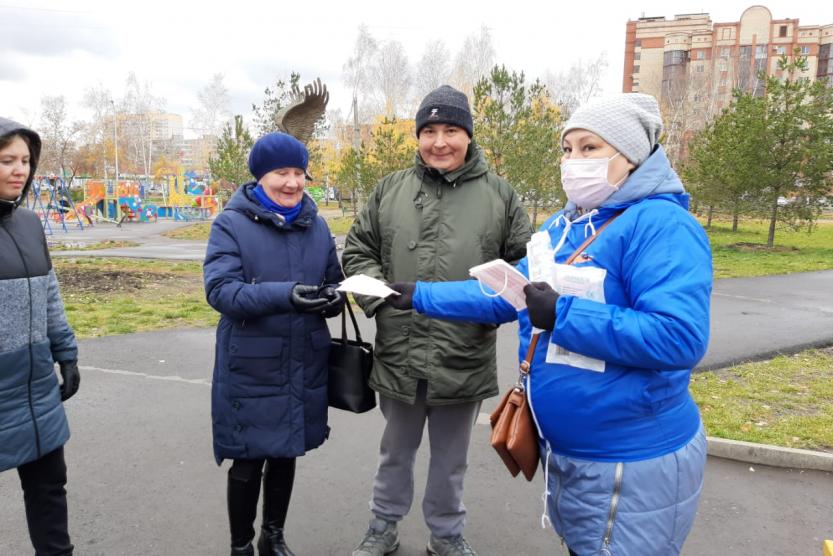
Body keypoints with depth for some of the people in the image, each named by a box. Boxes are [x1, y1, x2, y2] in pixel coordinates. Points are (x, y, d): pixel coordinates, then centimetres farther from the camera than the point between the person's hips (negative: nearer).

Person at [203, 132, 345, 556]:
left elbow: (333, 283, 12)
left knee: (286, 454, 18)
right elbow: (220, 289, -19)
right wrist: (284, 295, -33)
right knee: (248, 461, 9)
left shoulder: (316, 225, 6)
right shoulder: (232, 224, -8)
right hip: (251, 369, -4)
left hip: (303, 366, 4)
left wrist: (332, 298, -13)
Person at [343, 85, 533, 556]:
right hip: (399, 354, 1)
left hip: (464, 359, -1)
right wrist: (374, 293, -9)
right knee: (396, 451, 22)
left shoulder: (499, 195, -1)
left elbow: (526, 264, 4)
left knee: (451, 458, 19)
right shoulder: (390, 189, 3)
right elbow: (358, 251, 8)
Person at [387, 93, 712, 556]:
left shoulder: (661, 225, -20)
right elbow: (506, 294, 10)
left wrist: (563, 315, -28)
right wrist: (420, 295, 7)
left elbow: (680, 337, -29)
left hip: (631, 463, -8)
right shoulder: (562, 225, 6)